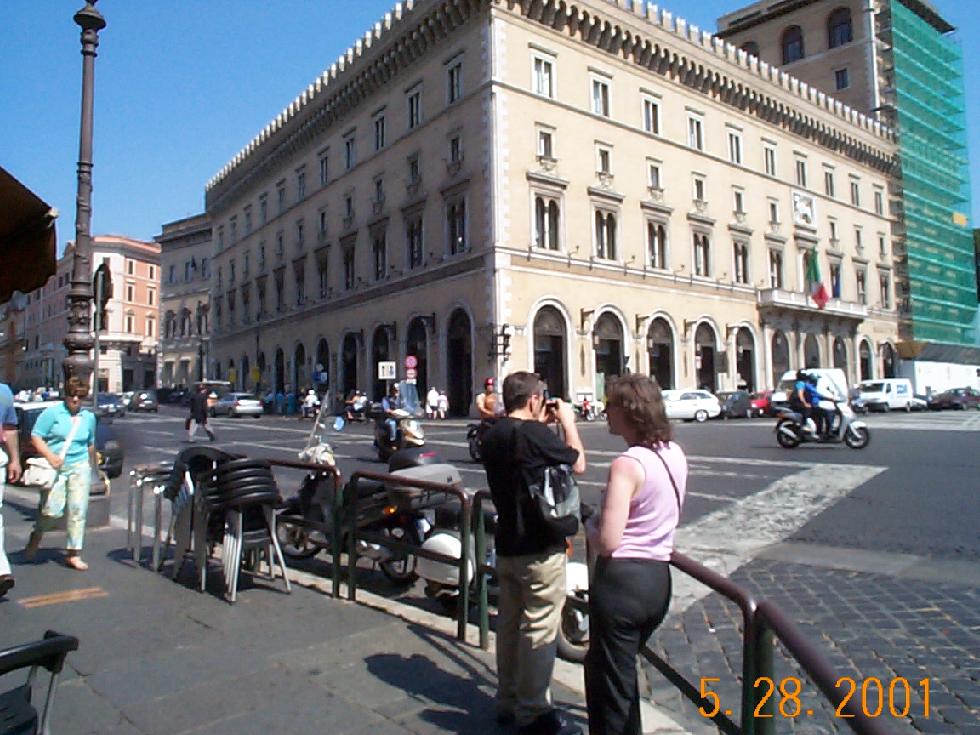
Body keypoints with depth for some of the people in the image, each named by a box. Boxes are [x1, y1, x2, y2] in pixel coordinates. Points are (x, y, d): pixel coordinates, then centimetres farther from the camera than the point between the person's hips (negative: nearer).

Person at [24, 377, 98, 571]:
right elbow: (35, 437, -5)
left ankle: (73, 554, 6)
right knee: (53, 510, -7)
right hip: (54, 468, -3)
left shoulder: (89, 417, 13)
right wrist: (50, 456, -18)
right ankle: (36, 534, 27)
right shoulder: (52, 413, 0)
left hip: (80, 468, 3)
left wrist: (93, 464, 28)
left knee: (78, 510, -1)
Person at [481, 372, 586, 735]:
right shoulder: (535, 434, -22)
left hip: (506, 544, 9)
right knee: (539, 629, 3)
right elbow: (578, 463, -11)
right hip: (540, 547, -9)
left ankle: (508, 701, 30)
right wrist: (567, 421, 0)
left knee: (509, 622, 17)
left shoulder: (492, 435, 5)